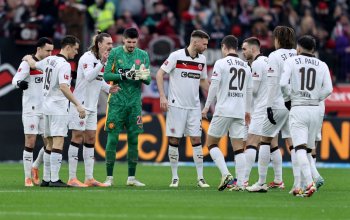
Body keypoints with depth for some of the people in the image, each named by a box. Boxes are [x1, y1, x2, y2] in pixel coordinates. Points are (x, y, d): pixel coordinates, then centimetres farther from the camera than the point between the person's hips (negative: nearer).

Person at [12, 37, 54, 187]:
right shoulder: (28, 63, -7)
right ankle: (28, 178, 1)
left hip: (46, 109, 6)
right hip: (31, 109, -6)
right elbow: (15, 79, -17)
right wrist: (19, 83, -38)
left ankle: (35, 167, 25)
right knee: (30, 142, -5)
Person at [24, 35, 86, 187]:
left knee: (50, 144, 13)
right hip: (58, 108, -9)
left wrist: (28, 58, 51)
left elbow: (33, 64, 28)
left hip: (46, 106, 9)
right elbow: (63, 87, -26)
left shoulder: (49, 60, 9)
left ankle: (46, 179, 13)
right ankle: (54, 179, -14)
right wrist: (78, 105, -27)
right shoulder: (64, 65, -15)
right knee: (58, 143, -10)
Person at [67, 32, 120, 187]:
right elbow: (89, 76, -28)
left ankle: (89, 178, 10)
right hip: (80, 104, -9)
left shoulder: (102, 59, 12)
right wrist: (102, 63, -34)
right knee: (78, 138, -6)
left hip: (92, 106, 9)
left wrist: (108, 88, 3)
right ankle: (72, 179, -4)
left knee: (90, 139, 8)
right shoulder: (87, 58, -14)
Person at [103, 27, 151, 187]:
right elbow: (106, 75, -4)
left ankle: (131, 177, 11)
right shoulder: (115, 53, 0)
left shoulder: (143, 55, 8)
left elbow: (148, 80, 6)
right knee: (113, 138, -5)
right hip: (117, 101, -3)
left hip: (134, 102, 3)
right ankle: (109, 177, 0)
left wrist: (143, 76, -17)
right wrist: (123, 75, -18)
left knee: (133, 139, 4)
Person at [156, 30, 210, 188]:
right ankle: (175, 177, 7)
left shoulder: (202, 59, 8)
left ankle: (200, 178, 2)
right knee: (174, 140, -1)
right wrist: (162, 96, -14)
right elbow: (160, 74, -7)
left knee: (196, 140, -1)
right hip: (176, 105, -4)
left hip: (194, 107, 4)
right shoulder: (176, 56, -9)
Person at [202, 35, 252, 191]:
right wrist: (247, 111, 28)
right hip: (240, 112, 5)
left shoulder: (221, 63, -4)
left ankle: (225, 174, -10)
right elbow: (249, 90, 17)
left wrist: (207, 107, 0)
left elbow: (214, 86, -8)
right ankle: (240, 183, -4)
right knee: (238, 147, 4)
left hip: (223, 110, -5)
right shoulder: (245, 66, 11)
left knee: (211, 143, 7)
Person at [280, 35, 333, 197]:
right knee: (308, 149, 13)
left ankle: (309, 183, -27)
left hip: (298, 109, -3)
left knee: (300, 147, -10)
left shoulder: (291, 62, 0)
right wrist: (315, 99, 14)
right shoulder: (322, 66, 8)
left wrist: (290, 96, 10)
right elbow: (328, 89, 0)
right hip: (315, 109, 3)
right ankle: (300, 186, 13)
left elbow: (283, 84, -9)